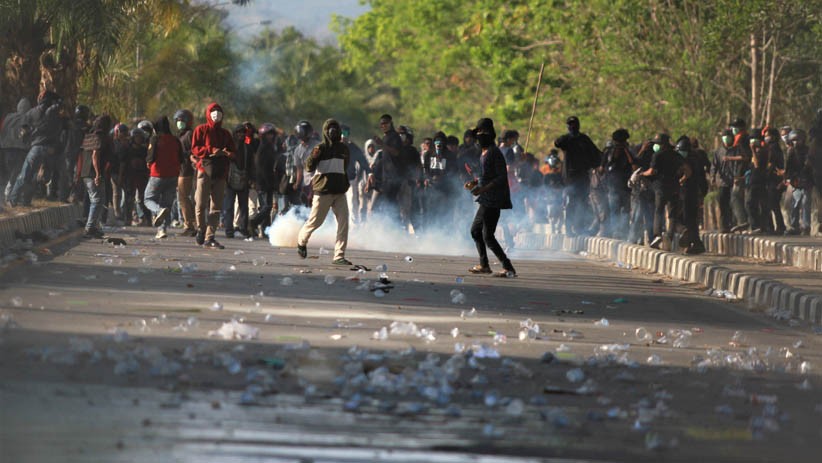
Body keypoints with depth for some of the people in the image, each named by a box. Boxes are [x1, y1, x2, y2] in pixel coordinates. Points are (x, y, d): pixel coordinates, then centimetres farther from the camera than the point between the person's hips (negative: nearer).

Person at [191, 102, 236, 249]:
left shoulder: (225, 134, 19)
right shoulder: (201, 130, 6)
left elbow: (233, 152, 17)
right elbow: (195, 149, -4)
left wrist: (228, 154, -6)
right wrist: (212, 150, -15)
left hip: (220, 172, 4)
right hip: (205, 170, -4)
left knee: (216, 207, -1)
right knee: (201, 204, -9)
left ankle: (209, 238, -2)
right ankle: (201, 230, 13)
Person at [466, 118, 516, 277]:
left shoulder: (494, 153, -14)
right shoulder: (484, 152, 16)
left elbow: (502, 177, -20)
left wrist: (483, 188, -25)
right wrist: (475, 182, 13)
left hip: (492, 201, -10)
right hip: (486, 201, 10)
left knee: (488, 236, -13)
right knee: (476, 230, 19)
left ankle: (508, 267, -15)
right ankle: (484, 265, 28)